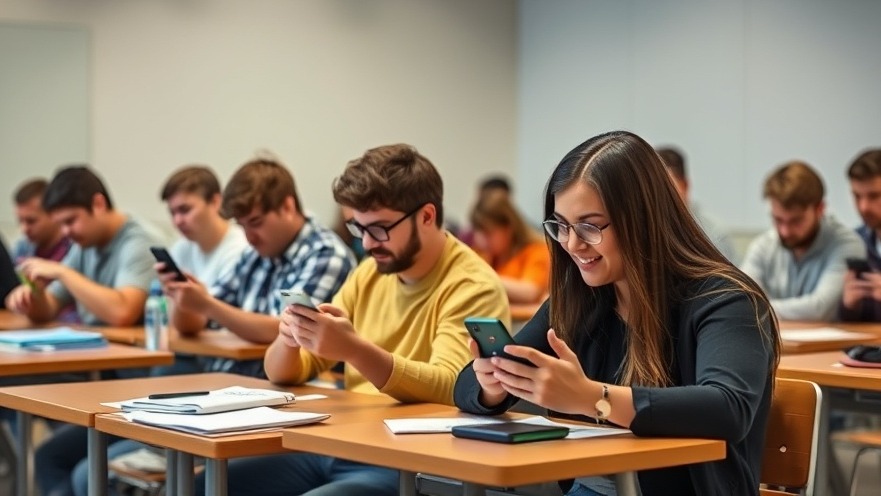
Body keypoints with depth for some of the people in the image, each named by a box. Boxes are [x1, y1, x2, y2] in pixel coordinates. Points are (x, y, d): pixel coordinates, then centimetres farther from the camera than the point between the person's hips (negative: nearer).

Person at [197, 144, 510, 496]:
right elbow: (284, 374, 13)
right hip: (335, 446, 8)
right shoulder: (370, 273, 12)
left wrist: (354, 350, -36)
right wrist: (288, 340, -11)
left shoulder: (472, 287, -9)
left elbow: (449, 389, -25)